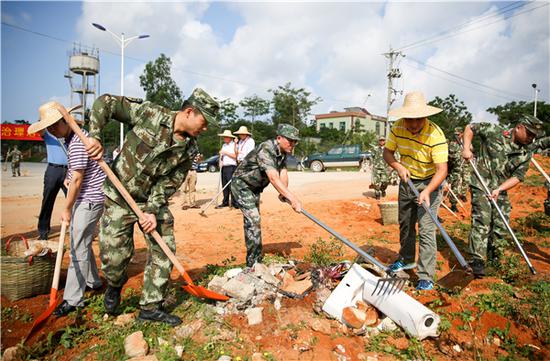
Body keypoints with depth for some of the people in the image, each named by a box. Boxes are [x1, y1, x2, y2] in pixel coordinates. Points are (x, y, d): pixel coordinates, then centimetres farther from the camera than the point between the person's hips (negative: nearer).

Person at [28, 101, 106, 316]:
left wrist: (67, 209, -11)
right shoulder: (71, 138, 13)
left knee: (78, 248, -6)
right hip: (84, 200, 10)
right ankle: (93, 281, 35)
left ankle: (72, 299, 3)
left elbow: (77, 180, -19)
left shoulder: (77, 143, -20)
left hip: (89, 200, -10)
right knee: (82, 244, 20)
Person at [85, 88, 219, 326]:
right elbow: (105, 103, -9)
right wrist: (95, 135, -20)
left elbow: (170, 182, -8)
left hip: (154, 201, 4)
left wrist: (153, 210, -17)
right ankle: (114, 285, 36)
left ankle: (151, 307, 18)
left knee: (163, 251, 1)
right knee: (114, 255, -1)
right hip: (119, 198, -3)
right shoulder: (149, 113, -17)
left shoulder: (189, 149, -6)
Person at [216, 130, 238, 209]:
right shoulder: (224, 145, 21)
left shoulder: (234, 145, -2)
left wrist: (225, 152, -12)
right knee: (224, 185, 7)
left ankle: (234, 203, -8)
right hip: (224, 167, 7)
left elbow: (235, 155, -13)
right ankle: (225, 202, 13)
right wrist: (220, 161, 7)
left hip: (231, 167, -7)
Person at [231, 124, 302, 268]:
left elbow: (283, 173, -11)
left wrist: (283, 192, -28)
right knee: (253, 220, -16)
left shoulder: (283, 152, -2)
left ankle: (255, 261, 28)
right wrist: (293, 198, -48)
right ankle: (253, 264, -7)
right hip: (242, 185, -9)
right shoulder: (266, 150, -32)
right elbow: (274, 178, -42)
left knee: (252, 220, 15)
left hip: (255, 188, 9)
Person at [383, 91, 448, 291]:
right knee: (405, 224, 18)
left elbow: (442, 170, -30)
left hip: (429, 183, -5)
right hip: (407, 181, 6)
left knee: (426, 230, -10)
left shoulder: (436, 135, -28)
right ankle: (407, 260, 40)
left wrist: (427, 191, -45)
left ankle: (426, 277, 1)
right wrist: (398, 167, -22)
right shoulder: (397, 128, -13)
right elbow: (387, 152, -2)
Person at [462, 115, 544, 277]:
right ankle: (477, 261, -12)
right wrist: (466, 148, -9)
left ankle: (494, 259, 29)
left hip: (501, 191, 5)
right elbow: (470, 128, 4)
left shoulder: (525, 154, 5)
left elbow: (518, 177, 0)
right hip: (481, 186, -5)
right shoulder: (494, 132, -6)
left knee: (501, 226, 8)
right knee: (482, 221, -15)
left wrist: (499, 189, -16)